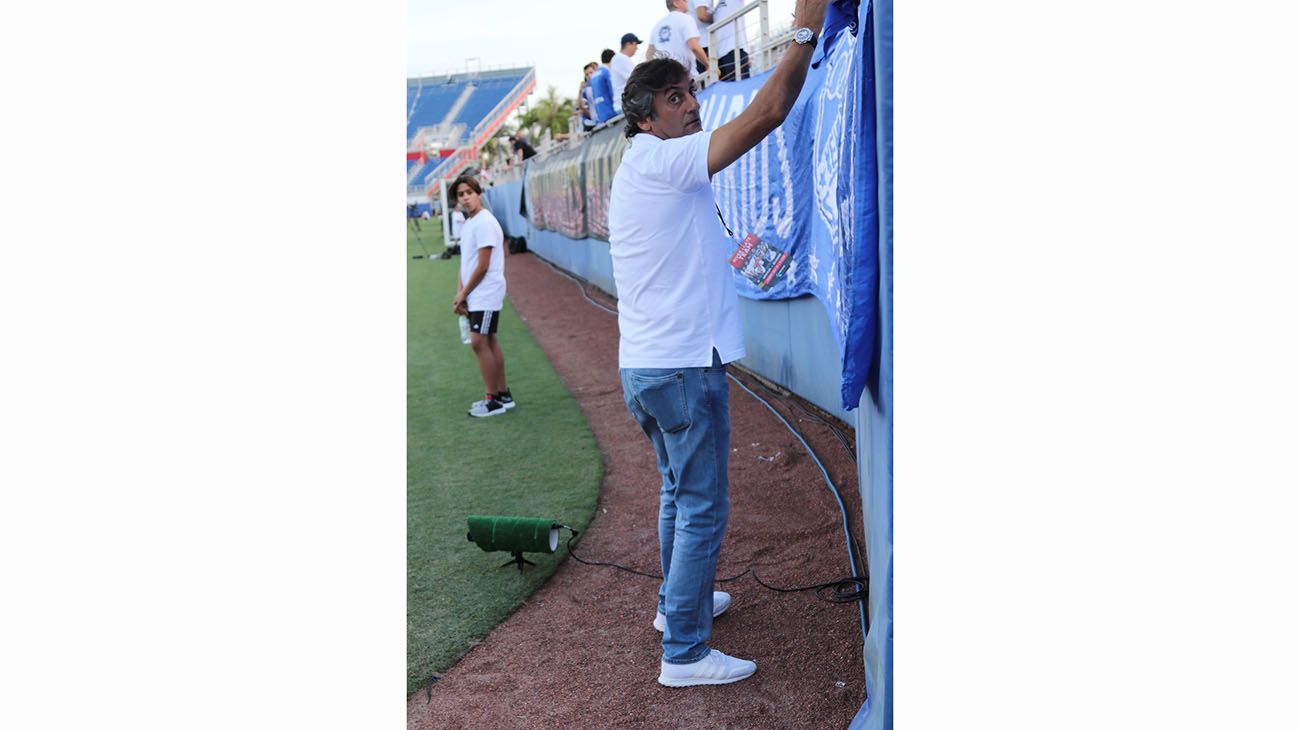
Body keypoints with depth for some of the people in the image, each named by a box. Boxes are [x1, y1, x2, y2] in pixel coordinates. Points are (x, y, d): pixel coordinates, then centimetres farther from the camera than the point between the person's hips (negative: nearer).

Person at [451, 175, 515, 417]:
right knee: (489, 343, 12)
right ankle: (503, 395, 20)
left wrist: (463, 294, -9)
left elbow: (482, 266, -18)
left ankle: (493, 400, -2)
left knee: (479, 343, -9)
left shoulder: (485, 222, -15)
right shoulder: (468, 224, 13)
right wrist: (460, 294, 4)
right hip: (475, 296, 9)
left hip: (486, 295, -9)